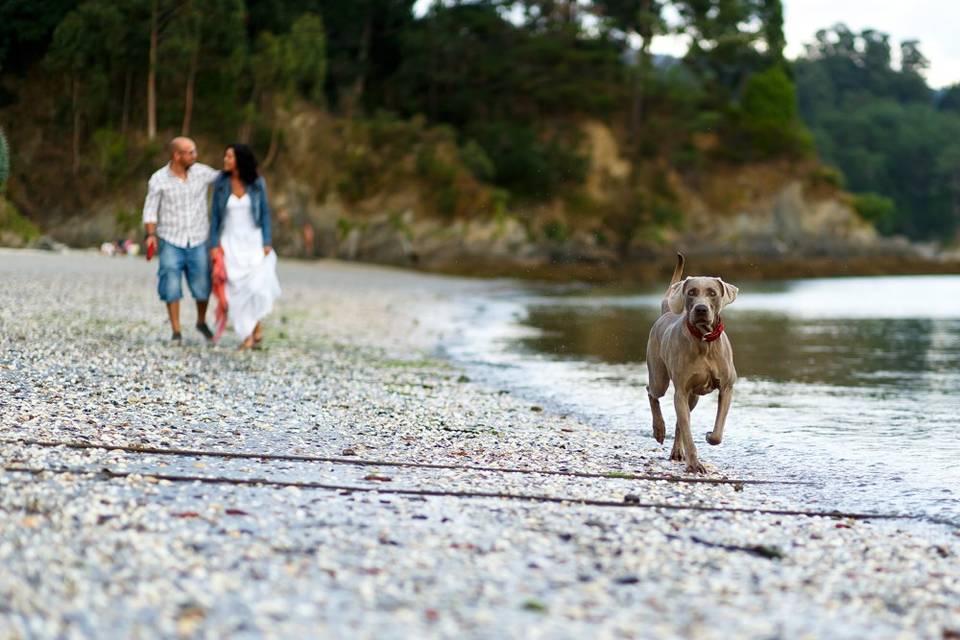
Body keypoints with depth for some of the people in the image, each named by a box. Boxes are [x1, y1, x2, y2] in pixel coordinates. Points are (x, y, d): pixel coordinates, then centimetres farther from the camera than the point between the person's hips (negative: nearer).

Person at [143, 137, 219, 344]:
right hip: (170, 241, -1)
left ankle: (202, 322, 28)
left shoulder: (202, 173, -1)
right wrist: (151, 235, -14)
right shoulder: (158, 180, -5)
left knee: (202, 286, 2)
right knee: (171, 287, -3)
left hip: (198, 241, 2)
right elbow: (150, 210, -2)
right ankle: (176, 332, 6)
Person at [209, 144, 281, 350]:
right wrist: (214, 244, -4)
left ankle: (255, 323, 15)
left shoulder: (257, 184, -5)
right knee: (237, 288, -7)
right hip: (230, 242, 0)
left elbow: (264, 213, 0)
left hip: (253, 240, 0)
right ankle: (248, 334, 3)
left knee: (257, 284, -13)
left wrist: (267, 243, -6)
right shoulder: (221, 183, -4)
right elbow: (215, 215, 1)